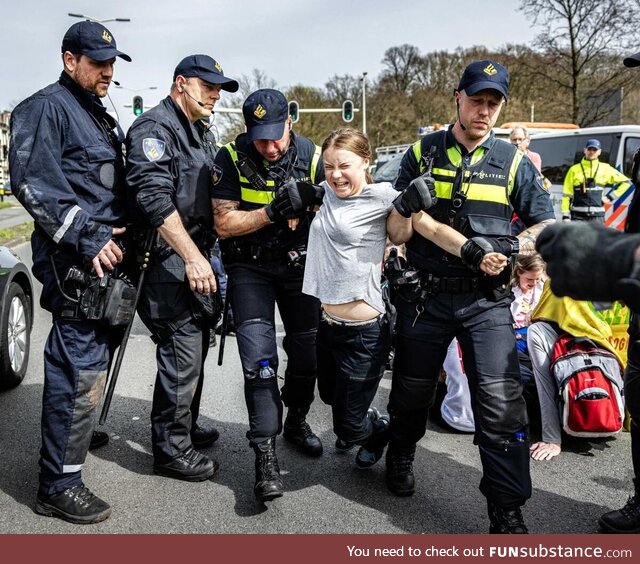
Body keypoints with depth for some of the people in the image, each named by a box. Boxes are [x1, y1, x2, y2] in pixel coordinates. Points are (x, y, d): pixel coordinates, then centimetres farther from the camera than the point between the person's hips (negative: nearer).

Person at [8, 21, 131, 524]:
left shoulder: (101, 118, 22)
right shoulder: (47, 108, -8)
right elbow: (32, 183, -18)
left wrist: (122, 232, 16)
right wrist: (85, 238, -21)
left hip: (105, 254, 10)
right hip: (75, 258, -10)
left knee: (97, 353, 18)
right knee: (81, 365, -10)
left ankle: (80, 432, 36)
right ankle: (59, 484, -2)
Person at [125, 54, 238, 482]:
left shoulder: (201, 134, 20)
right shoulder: (155, 128, -12)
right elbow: (154, 199, -23)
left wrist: (206, 253, 20)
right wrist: (192, 256, -27)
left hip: (195, 255, 10)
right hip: (168, 258, -10)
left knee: (195, 345, 17)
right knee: (182, 352, -8)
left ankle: (185, 426, 34)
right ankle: (171, 449, 5)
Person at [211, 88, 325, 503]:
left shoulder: (311, 156, -8)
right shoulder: (232, 158, -13)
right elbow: (224, 223, -15)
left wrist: (311, 201, -26)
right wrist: (274, 211, -28)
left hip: (299, 264, 3)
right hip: (250, 267, -2)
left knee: (308, 350, 9)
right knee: (259, 355, -12)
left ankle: (296, 420, 34)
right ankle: (265, 452, -8)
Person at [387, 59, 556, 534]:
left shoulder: (513, 162, 5)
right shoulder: (422, 153, 5)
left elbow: (547, 225, 7)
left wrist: (508, 247, -10)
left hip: (487, 299, 0)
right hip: (425, 294, 1)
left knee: (501, 402, -9)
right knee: (413, 389, 13)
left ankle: (508, 513, 3)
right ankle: (401, 458, 43)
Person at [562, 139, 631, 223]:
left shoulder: (605, 169, 8)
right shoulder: (574, 169, 5)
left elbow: (625, 182, 15)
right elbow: (566, 194, 3)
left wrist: (610, 197, 6)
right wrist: (565, 215, -3)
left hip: (597, 216, 1)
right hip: (578, 216, -1)